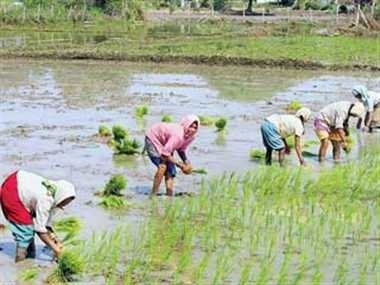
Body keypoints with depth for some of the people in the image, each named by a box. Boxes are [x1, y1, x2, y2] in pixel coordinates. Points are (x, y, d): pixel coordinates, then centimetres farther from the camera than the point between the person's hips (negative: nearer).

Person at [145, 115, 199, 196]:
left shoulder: (191, 137, -14)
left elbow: (181, 149, 3)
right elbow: (165, 154, -37)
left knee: (171, 171, 5)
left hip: (165, 144, 9)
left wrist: (186, 161, -15)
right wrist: (179, 164, -29)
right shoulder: (178, 135, -40)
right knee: (162, 166, -25)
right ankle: (153, 195, -18)